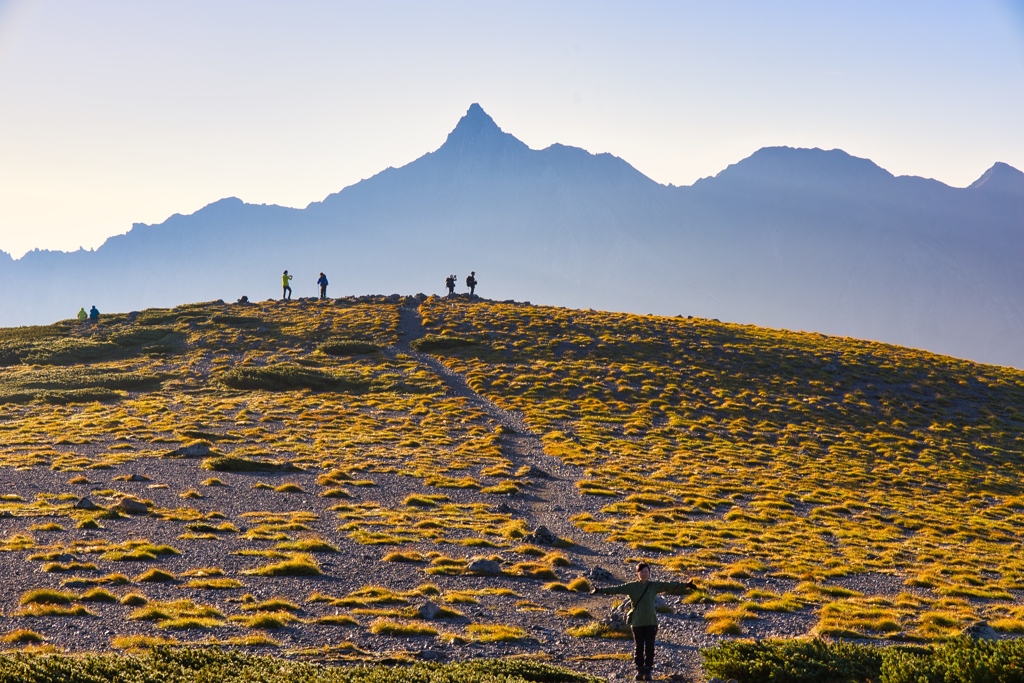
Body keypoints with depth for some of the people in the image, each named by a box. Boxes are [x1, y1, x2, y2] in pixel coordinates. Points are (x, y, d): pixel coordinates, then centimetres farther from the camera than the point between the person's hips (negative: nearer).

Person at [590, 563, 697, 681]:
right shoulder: (632, 586, -2)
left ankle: (648, 671, 10)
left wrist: (685, 585, 2)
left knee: (649, 647, 2)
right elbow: (616, 589, -6)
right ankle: (639, 670, 15)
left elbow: (670, 585, 4)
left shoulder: (654, 586, 3)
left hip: (651, 622, 1)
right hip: (637, 622, -1)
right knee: (638, 647, 5)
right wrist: (600, 590, -13)